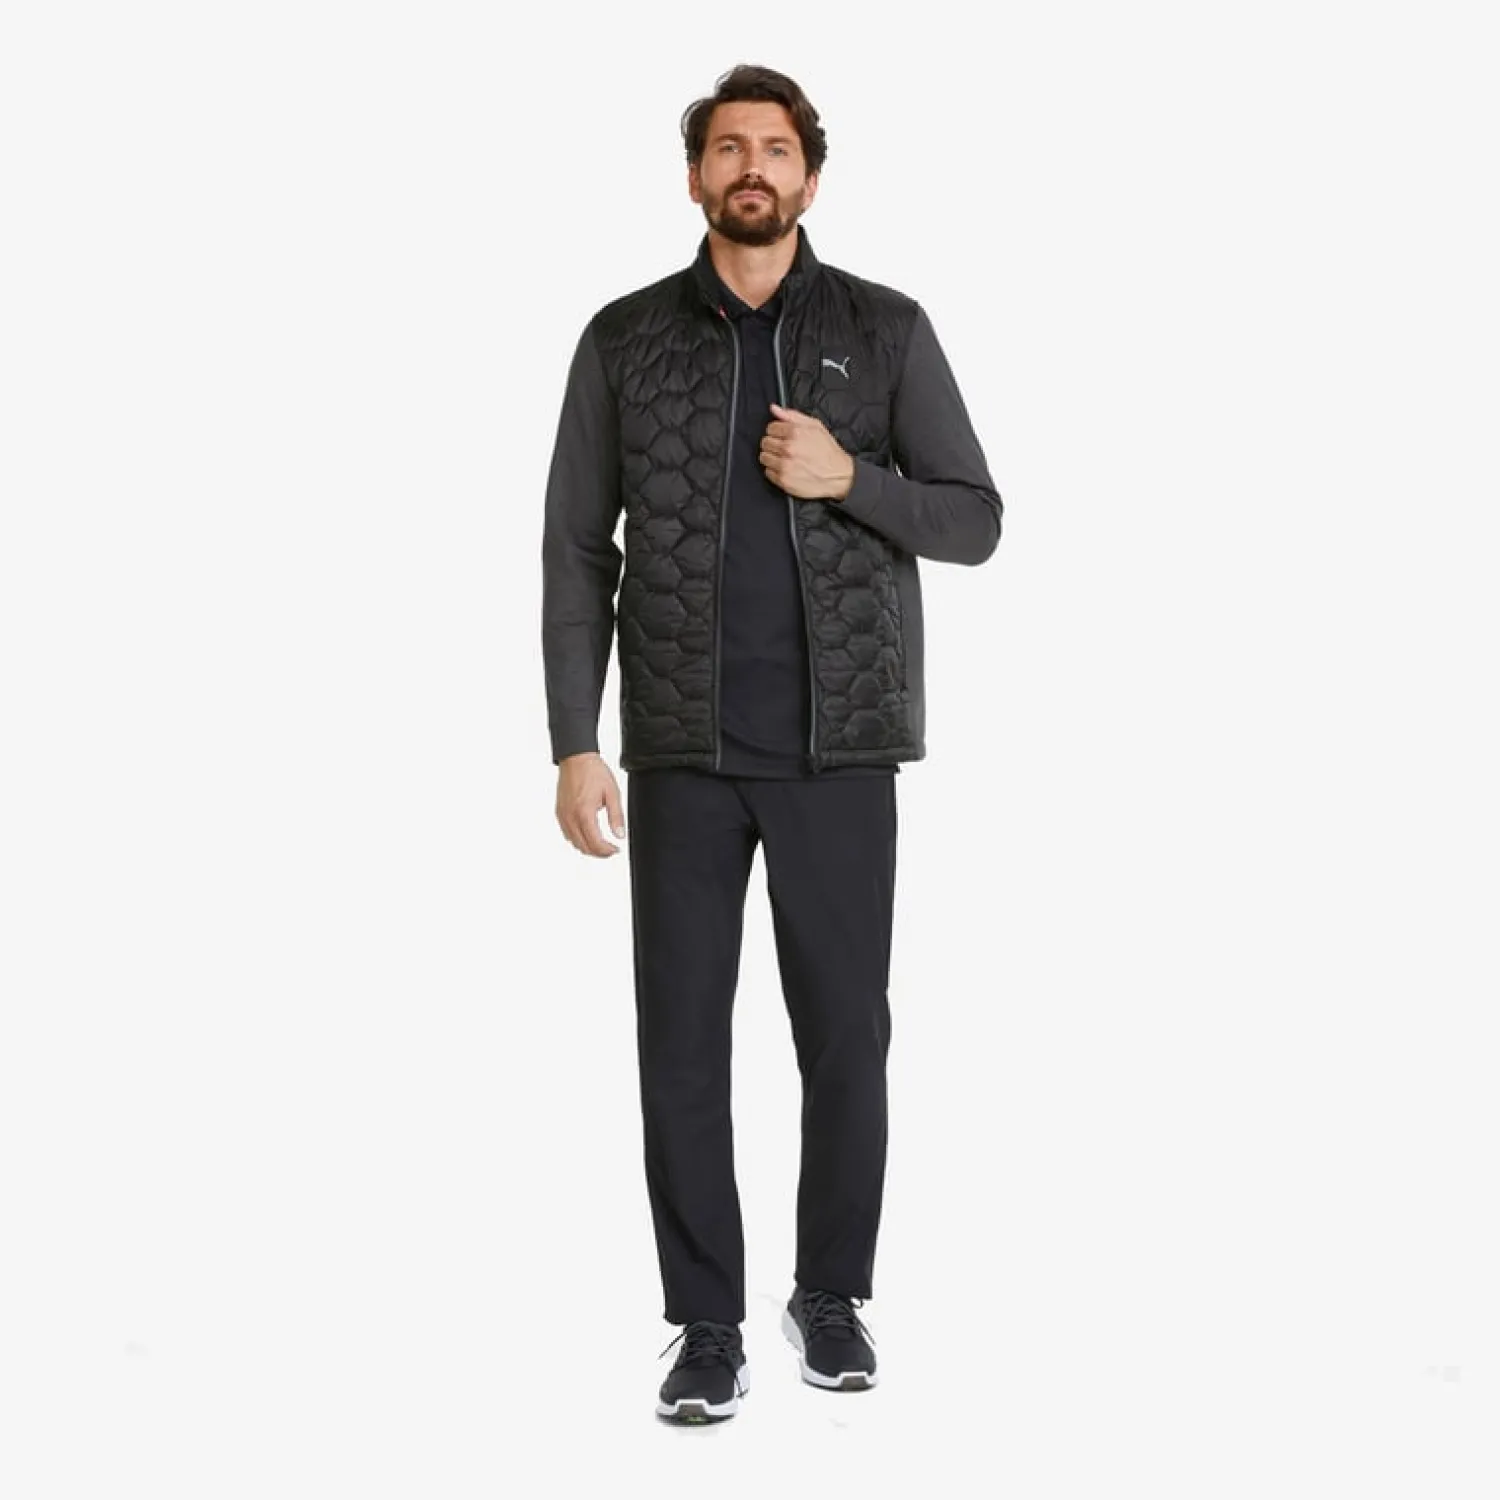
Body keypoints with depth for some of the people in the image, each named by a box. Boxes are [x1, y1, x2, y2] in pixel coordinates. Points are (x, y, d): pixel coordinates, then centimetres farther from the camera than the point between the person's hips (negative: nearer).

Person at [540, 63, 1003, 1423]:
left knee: (844, 1035, 5)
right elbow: (578, 554, 3)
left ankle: (833, 1295, 24)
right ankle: (707, 1324, 13)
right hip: (684, 750, 0)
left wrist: (848, 478, -17)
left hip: (839, 748, 0)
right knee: (682, 1042, 1)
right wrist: (575, 748, -5)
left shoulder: (888, 330, 2)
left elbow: (974, 523, 2)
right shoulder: (625, 340, 3)